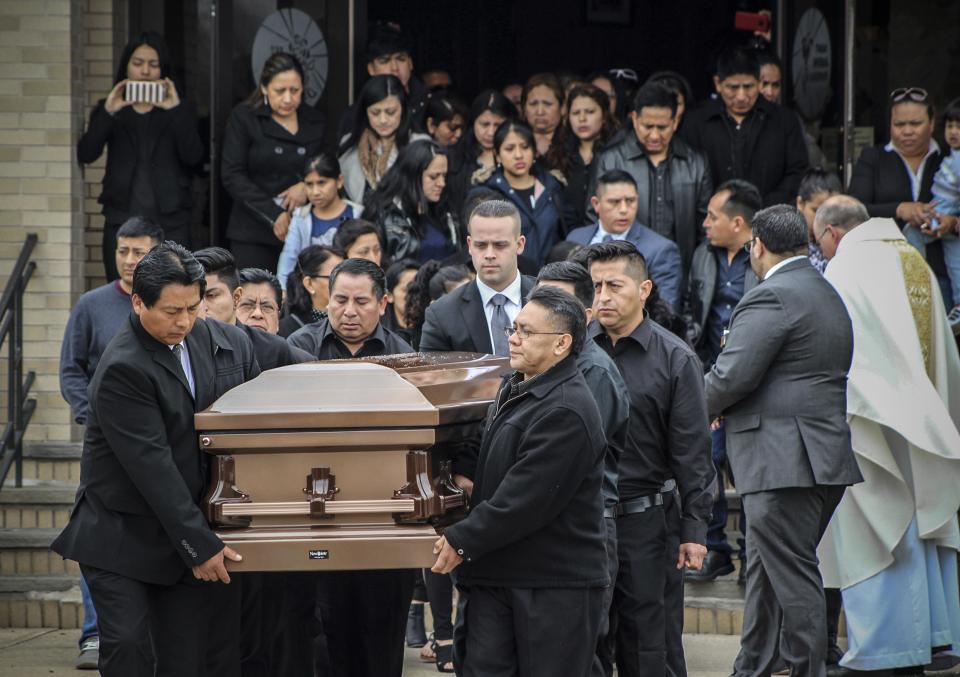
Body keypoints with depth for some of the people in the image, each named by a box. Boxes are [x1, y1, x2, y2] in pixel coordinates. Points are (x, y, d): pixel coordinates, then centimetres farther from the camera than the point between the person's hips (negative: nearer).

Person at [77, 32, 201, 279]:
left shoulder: (181, 110, 10)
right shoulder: (108, 109, 11)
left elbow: (193, 157, -6)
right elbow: (85, 155, -5)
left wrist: (176, 111, -16)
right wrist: (108, 112, -17)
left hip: (170, 223, -1)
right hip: (122, 220, 1)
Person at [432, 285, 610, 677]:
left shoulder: (566, 412, -19)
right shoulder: (515, 391, 15)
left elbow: (525, 501, -22)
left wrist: (462, 541, -17)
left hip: (555, 585, -9)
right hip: (496, 575, 9)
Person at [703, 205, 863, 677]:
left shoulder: (771, 297, -13)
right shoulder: (828, 294, 18)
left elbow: (731, 376, -20)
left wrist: (705, 406, 2)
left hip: (783, 459, -10)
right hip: (826, 456, 10)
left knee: (793, 576, -6)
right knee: (766, 572, 17)